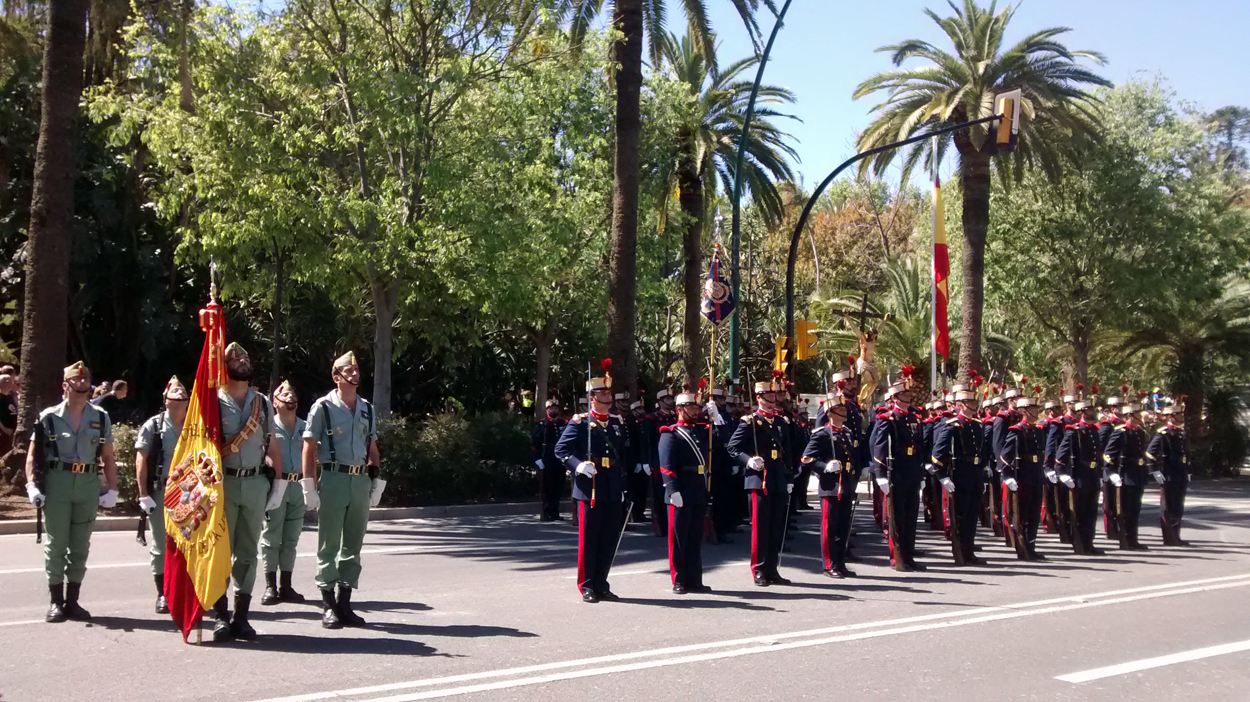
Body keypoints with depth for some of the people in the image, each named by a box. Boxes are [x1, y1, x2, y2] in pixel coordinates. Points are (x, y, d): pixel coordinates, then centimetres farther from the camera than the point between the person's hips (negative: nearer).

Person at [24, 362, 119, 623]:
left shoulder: (100, 418, 8)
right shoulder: (49, 417, 1)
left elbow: (108, 458, 10)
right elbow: (32, 454, 2)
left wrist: (112, 490, 3)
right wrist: (32, 485, -9)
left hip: (88, 483, 2)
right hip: (56, 483, -2)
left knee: (80, 546, 8)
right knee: (55, 544, 2)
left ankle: (72, 601, 18)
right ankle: (56, 602, 11)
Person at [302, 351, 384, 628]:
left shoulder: (367, 409, 14)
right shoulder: (323, 407, -2)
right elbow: (309, 449, -4)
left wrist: (377, 482, 11)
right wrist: (309, 487, -9)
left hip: (361, 480, 5)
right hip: (333, 478, -5)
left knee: (353, 545, 9)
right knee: (329, 544, 1)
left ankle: (344, 603, 17)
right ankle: (329, 606, 7)